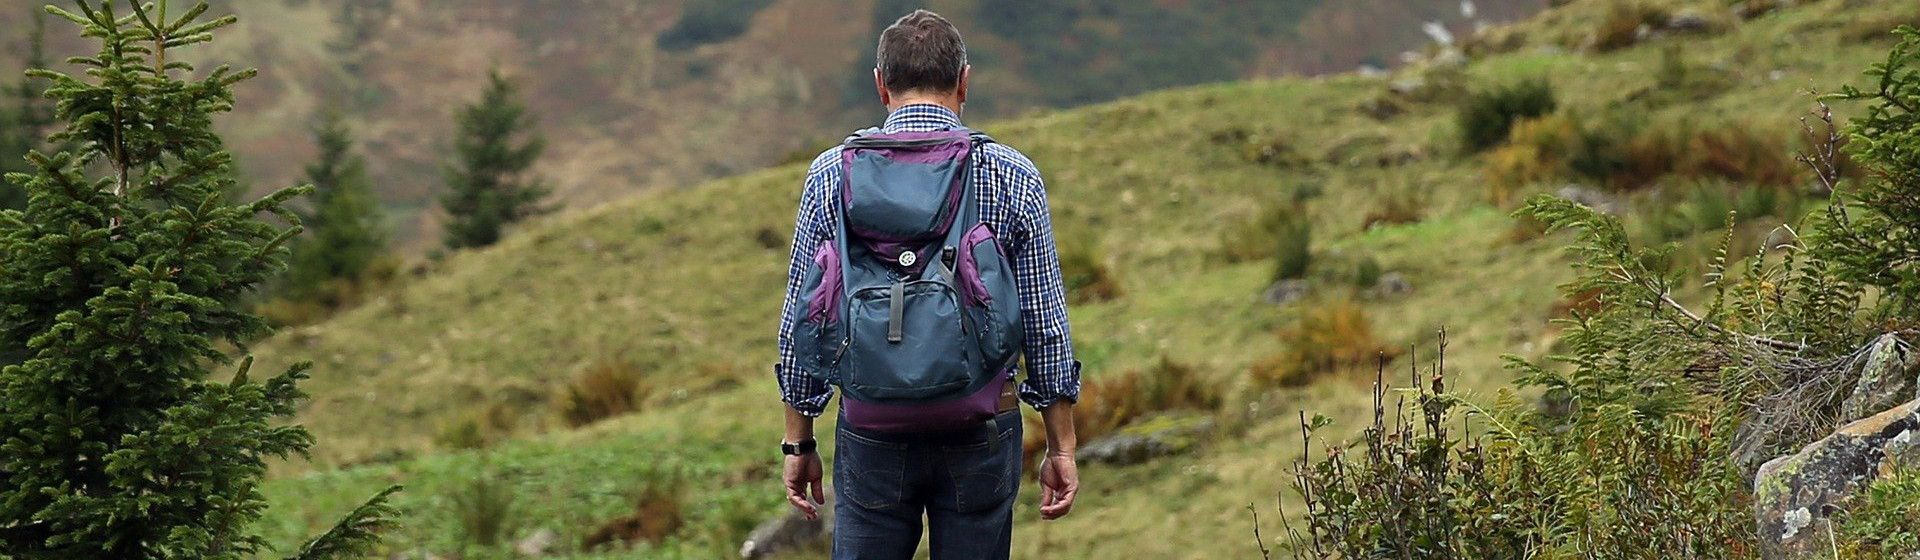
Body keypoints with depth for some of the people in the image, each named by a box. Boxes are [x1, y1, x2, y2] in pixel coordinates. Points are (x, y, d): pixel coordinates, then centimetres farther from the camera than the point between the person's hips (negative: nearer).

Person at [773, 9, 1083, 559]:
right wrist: (1061, 447, 8)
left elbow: (802, 324, 2)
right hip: (980, 431, 0)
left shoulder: (831, 175, -1)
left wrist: (798, 442, 11)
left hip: (870, 428, 0)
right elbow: (1045, 327, -1)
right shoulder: (1013, 177, -3)